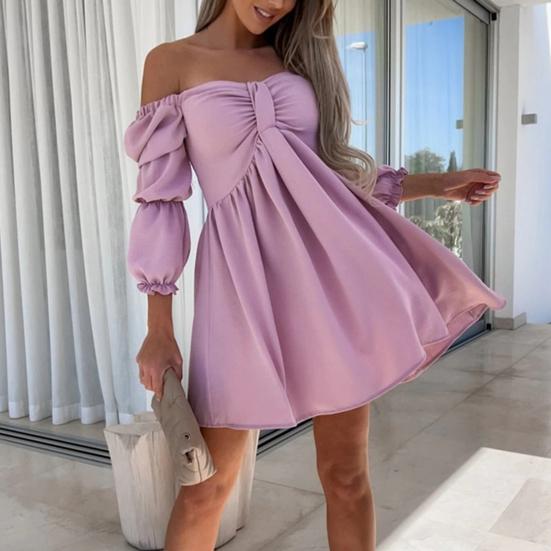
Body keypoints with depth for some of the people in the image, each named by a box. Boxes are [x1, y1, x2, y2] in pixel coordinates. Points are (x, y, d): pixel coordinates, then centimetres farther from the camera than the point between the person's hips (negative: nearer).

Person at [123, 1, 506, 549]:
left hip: (332, 263, 4)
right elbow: (159, 197, -1)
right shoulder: (172, 61, 3)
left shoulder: (296, 60, 16)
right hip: (246, 276, -3)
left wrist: (437, 184, 16)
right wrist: (159, 329, -5)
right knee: (207, 483, 3)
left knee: (346, 473, 9)